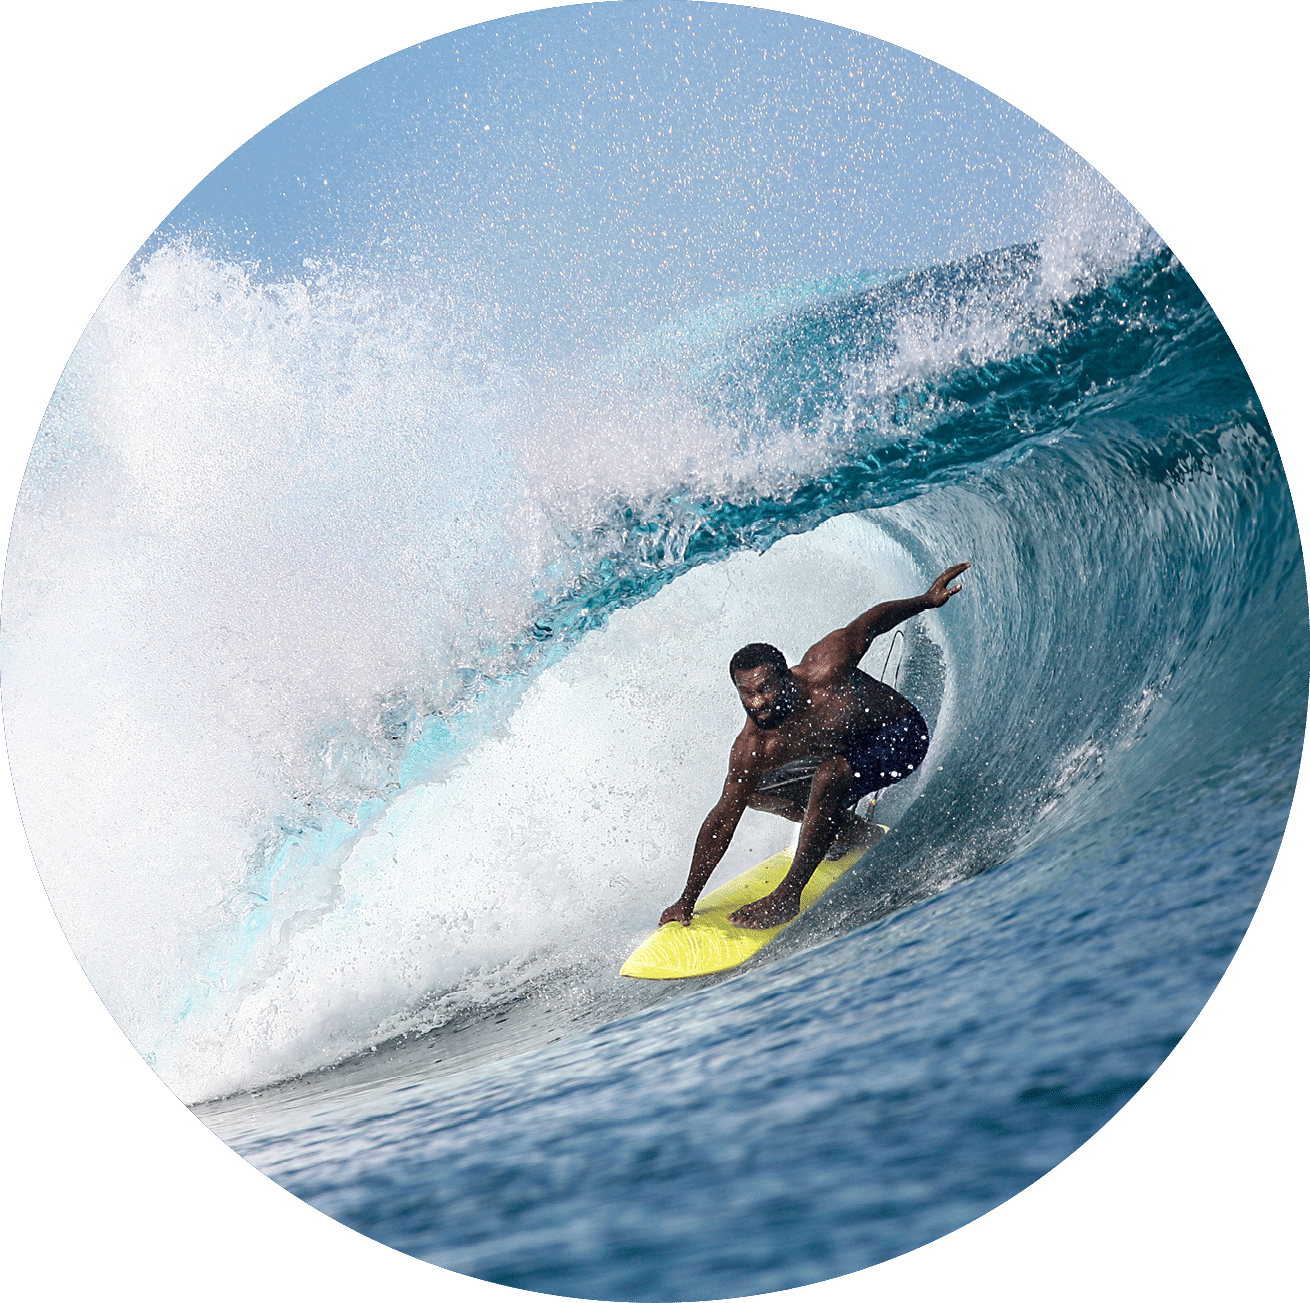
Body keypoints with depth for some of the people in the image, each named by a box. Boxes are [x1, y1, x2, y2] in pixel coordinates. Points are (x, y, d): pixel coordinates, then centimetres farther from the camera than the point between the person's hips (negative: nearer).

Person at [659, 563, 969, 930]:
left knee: (828, 777, -32)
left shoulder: (825, 668, -34)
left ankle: (788, 896, -23)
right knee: (753, 792, -2)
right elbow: (723, 820, -20)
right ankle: (849, 830, 14)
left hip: (902, 735, -5)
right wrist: (687, 900, -21)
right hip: (848, 752, 5)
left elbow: (872, 620, -16)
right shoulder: (752, 751, -24)